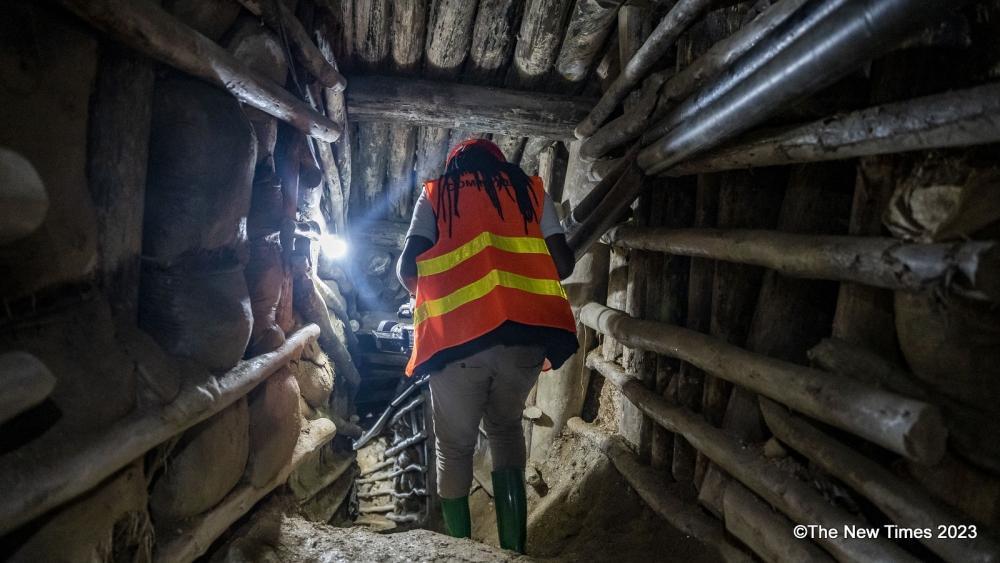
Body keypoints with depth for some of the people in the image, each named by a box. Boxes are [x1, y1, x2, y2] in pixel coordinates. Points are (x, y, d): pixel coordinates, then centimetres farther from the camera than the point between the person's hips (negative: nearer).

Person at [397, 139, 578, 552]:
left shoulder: (436, 194, 14)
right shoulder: (530, 189, 17)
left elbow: (407, 267, 3)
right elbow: (563, 265, 9)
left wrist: (430, 297, 23)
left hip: (458, 337, -2)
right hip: (525, 335, 2)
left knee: (455, 447, 16)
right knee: (505, 428, 23)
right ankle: (513, 545, 16)